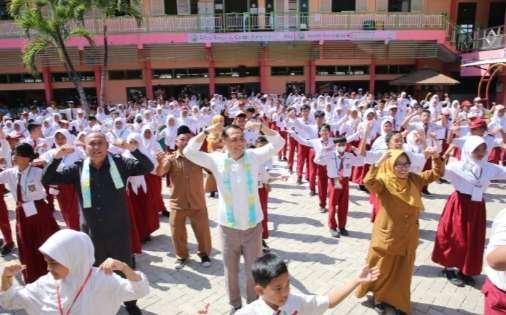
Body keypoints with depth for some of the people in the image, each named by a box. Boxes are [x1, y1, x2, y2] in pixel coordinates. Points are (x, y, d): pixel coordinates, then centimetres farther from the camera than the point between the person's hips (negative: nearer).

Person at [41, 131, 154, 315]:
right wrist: (56, 158, -18)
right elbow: (47, 180, -2)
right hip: (92, 233, 2)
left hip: (119, 231, -1)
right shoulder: (78, 169, -2)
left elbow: (148, 167, -17)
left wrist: (133, 149, -33)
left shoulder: (119, 164, -7)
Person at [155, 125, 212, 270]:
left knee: (203, 231, 9)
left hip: (197, 203, 0)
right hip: (177, 203, 0)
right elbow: (159, 173, -18)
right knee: (177, 232, 10)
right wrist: (161, 163, -41)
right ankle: (181, 256, 33)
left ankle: (204, 254, 32)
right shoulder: (171, 158, -5)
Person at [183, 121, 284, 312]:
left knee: (254, 270, 14)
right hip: (228, 227, 0)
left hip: (253, 226, 0)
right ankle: (235, 305, 41)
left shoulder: (254, 156, -6)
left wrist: (261, 127, -21)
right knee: (231, 270, 18)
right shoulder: (216, 160, -7)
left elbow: (278, 143, -8)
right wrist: (206, 132, -20)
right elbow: (189, 152, -12)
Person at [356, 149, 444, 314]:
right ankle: (379, 298, 37)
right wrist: (379, 162, -42)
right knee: (383, 269, 13)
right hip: (387, 235, -4)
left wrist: (436, 157, -13)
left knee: (403, 271, 18)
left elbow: (437, 173, 5)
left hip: (408, 236, 4)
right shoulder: (384, 182, -17)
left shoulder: (415, 180, 0)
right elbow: (368, 182, -37)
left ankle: (399, 302, 38)